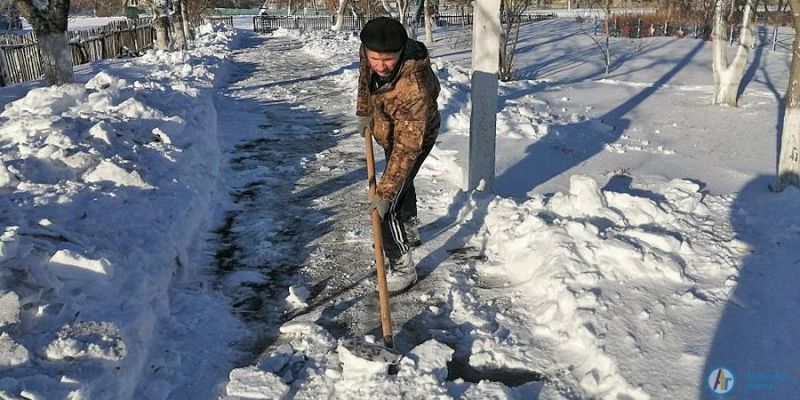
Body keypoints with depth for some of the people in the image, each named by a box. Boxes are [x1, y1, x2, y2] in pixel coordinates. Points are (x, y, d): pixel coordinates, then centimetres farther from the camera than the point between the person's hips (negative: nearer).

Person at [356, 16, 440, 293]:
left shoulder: (414, 86, -45)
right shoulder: (370, 52, -25)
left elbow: (407, 147, -42)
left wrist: (384, 193, -41)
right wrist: (364, 111, 1)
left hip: (416, 135, -8)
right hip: (388, 130, 8)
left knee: (388, 206, -11)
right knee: (401, 182, 28)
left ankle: (402, 269, 4)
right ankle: (410, 233, 52)